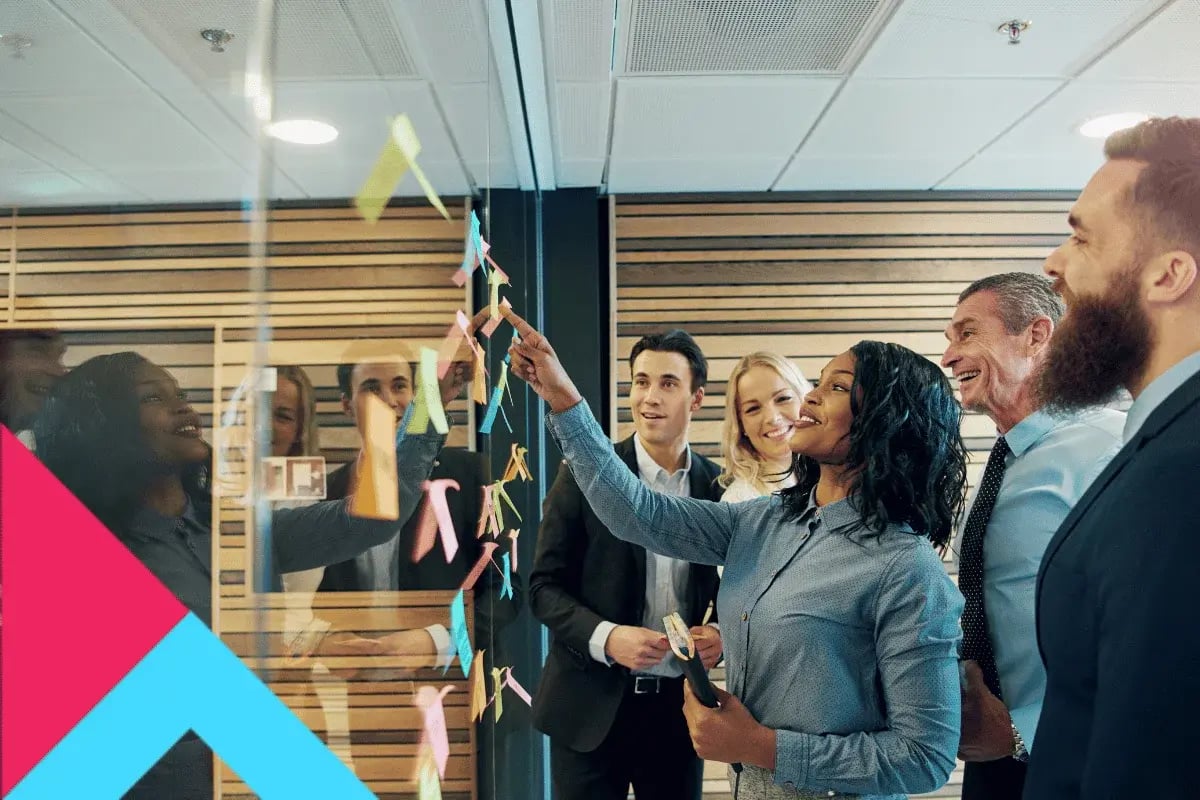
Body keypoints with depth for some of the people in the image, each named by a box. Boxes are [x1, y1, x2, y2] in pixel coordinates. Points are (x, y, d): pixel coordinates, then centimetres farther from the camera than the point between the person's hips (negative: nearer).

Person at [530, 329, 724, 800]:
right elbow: (544, 586, -5)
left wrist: (722, 634, -10)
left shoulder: (719, 488, 0)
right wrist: (605, 637, -19)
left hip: (680, 706, 2)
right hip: (591, 706, -2)